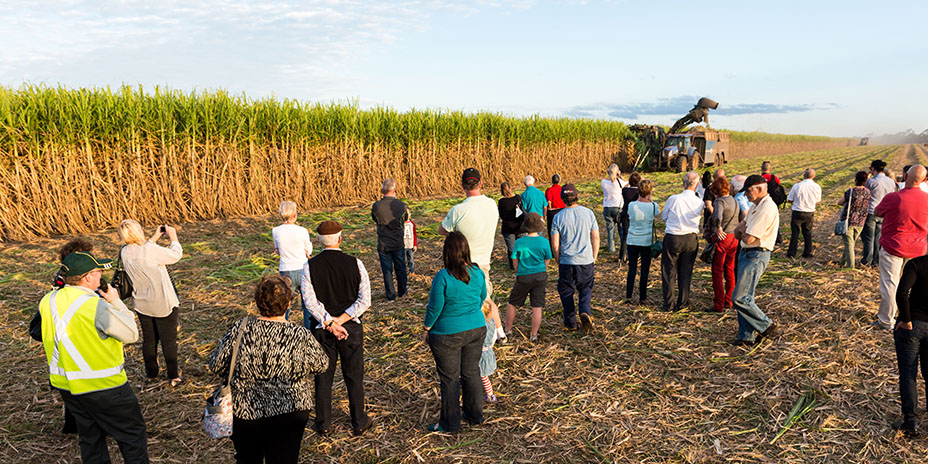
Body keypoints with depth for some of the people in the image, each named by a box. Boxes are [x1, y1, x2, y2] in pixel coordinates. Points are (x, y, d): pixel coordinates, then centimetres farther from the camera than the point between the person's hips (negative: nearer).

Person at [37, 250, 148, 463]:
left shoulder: (48, 302, -5)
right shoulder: (98, 307, -26)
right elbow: (131, 334, -15)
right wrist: (116, 302, -7)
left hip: (64, 383, 7)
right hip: (103, 386, -7)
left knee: (90, 437, 22)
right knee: (132, 435, 9)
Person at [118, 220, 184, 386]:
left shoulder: (125, 252, -6)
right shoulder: (151, 250, -26)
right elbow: (175, 255, -13)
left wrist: (154, 238, 13)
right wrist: (173, 236, 1)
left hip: (142, 305, 6)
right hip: (163, 304, -6)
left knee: (148, 339, 21)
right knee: (169, 340, 9)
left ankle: (151, 372, 35)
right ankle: (173, 376, 18)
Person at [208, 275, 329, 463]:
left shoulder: (239, 330, -13)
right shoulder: (301, 336, -16)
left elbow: (216, 365, -5)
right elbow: (321, 365, -1)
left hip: (243, 412, 2)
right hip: (288, 414, -2)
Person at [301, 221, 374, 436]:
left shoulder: (310, 266, -9)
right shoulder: (354, 264, -8)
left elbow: (310, 301, -15)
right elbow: (364, 300, -13)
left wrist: (329, 324, -14)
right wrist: (340, 320, -14)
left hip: (320, 329, 0)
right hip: (351, 327, 0)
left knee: (323, 377, 14)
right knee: (354, 377, 13)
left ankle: (323, 424, 26)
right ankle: (359, 423, 25)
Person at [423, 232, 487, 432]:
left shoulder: (443, 277, -22)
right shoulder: (478, 273, -6)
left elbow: (435, 308, -16)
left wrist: (427, 329, -1)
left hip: (448, 335, -5)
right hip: (477, 329, 5)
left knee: (449, 378, 9)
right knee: (471, 372, 20)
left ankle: (450, 423, 22)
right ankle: (475, 415, 33)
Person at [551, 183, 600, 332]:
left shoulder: (558, 217, -6)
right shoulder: (588, 213, -2)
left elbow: (555, 245, -5)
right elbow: (596, 238, 2)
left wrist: (558, 263, 8)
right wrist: (594, 258, 13)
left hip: (567, 262, -1)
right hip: (586, 260, 1)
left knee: (566, 292, 12)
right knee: (585, 289, 17)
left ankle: (571, 323, 18)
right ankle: (585, 312, -7)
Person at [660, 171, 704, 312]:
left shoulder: (673, 199, -11)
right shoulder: (699, 202, -7)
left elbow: (663, 217, 3)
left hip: (672, 238, -2)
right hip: (691, 239, 2)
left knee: (669, 272, 9)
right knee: (685, 272, 14)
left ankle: (668, 304, 11)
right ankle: (682, 303, 21)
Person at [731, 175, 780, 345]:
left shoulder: (767, 208, -17)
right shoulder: (755, 206, 16)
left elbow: (749, 238, -21)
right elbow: (737, 233, 13)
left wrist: (742, 230, -1)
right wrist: (743, 229, -8)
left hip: (756, 256, -10)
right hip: (746, 254, 10)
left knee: (739, 298, -10)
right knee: (744, 297, 10)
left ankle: (767, 325, 7)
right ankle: (746, 336, 17)